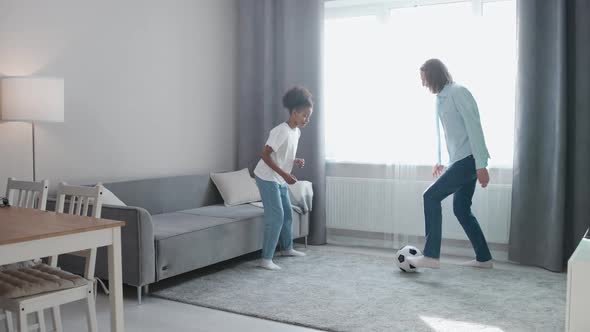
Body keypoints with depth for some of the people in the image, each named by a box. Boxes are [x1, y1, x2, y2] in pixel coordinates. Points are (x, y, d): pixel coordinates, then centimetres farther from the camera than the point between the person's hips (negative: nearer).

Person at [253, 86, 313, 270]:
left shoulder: (296, 132, 6)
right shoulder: (281, 131, -22)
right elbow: (265, 155, -24)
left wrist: (296, 161, -1)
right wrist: (284, 174, -28)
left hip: (280, 180, 9)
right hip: (267, 178, -9)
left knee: (287, 214, 18)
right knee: (276, 217, -13)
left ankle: (287, 248, 38)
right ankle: (266, 259, -8)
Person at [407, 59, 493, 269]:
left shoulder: (458, 93, -12)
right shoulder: (440, 99, 16)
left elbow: (474, 127, -17)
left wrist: (481, 165, -21)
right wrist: (439, 160, 32)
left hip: (469, 159, -9)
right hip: (461, 161, 9)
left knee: (431, 196, -14)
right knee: (461, 209, 12)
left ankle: (431, 256, -14)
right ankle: (483, 258, 22)